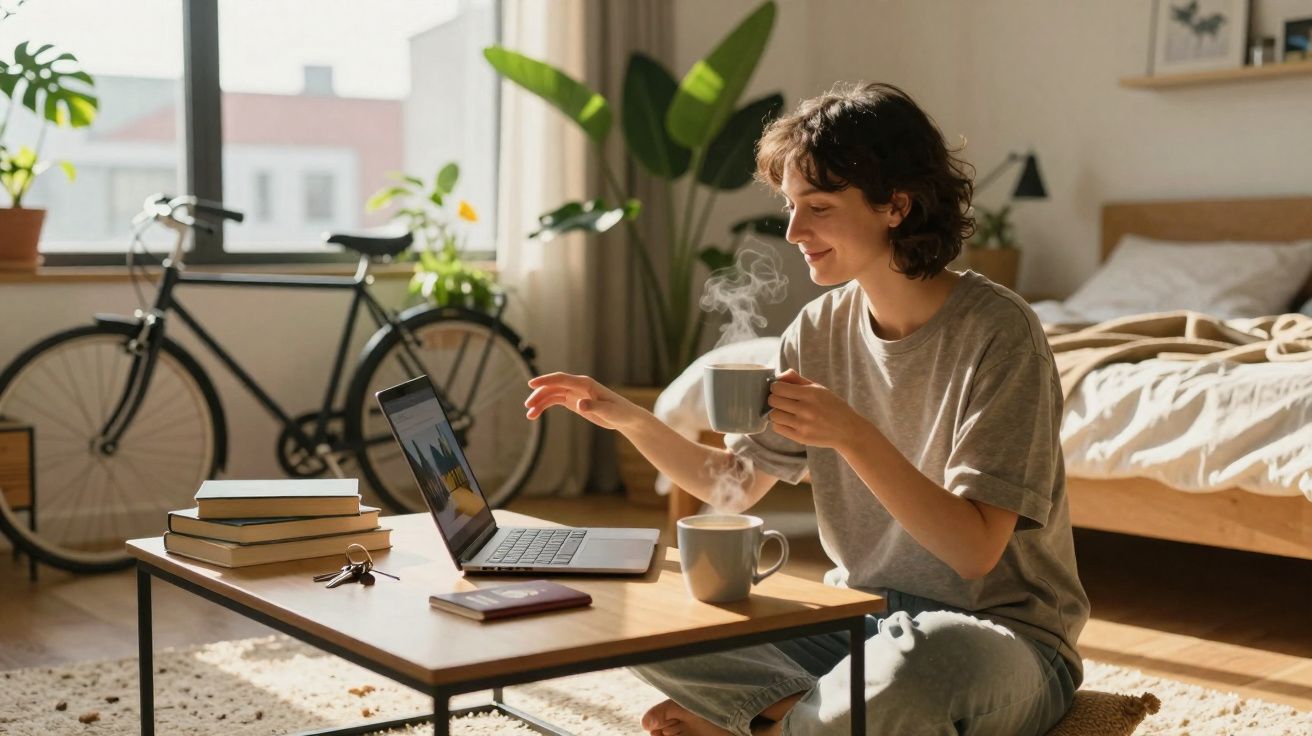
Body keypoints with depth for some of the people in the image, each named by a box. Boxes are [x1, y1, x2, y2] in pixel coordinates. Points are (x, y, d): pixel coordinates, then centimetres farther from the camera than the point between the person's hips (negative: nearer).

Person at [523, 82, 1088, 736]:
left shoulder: (995, 331, -18)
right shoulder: (820, 330, 2)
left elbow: (976, 550, -23)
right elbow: (736, 484, 10)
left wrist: (853, 436, -33)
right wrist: (629, 419, -4)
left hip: (999, 630, -5)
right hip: (858, 618, 5)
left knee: (919, 659, -41)